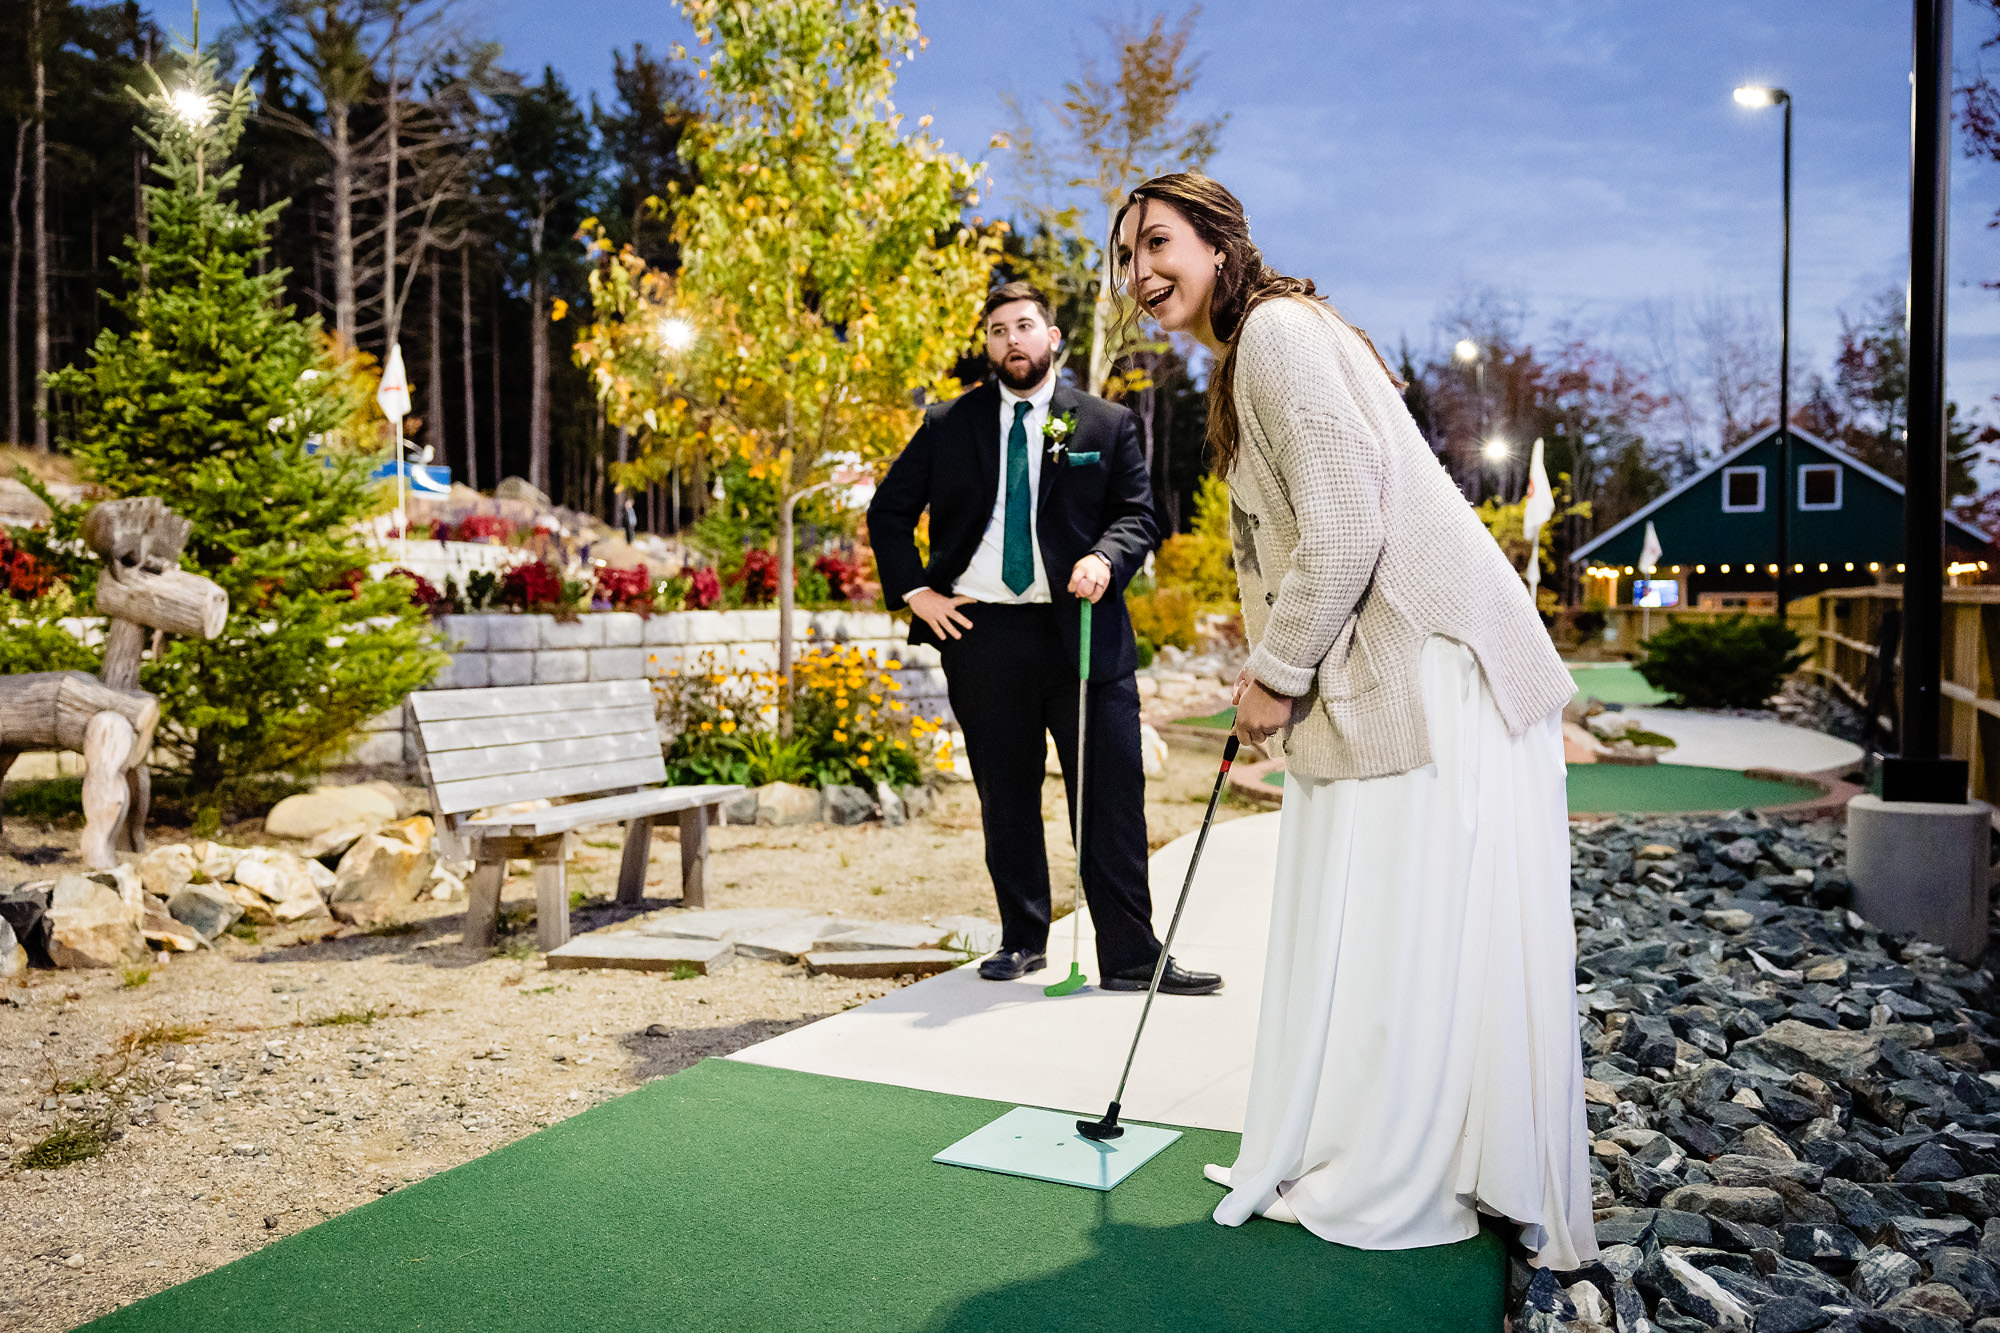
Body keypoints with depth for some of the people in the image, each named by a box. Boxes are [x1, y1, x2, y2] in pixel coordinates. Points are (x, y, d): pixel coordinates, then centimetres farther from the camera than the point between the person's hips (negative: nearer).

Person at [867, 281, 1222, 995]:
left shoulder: (1108, 424, 9)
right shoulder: (947, 424, 11)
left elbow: (1137, 514, 4)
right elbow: (887, 511, 14)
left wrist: (1106, 558, -18)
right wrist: (915, 592, 2)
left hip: (1083, 631, -1)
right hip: (981, 634, 1)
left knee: (1113, 795, -3)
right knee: (1006, 799, 9)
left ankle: (1131, 957, 5)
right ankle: (1022, 941, 23)